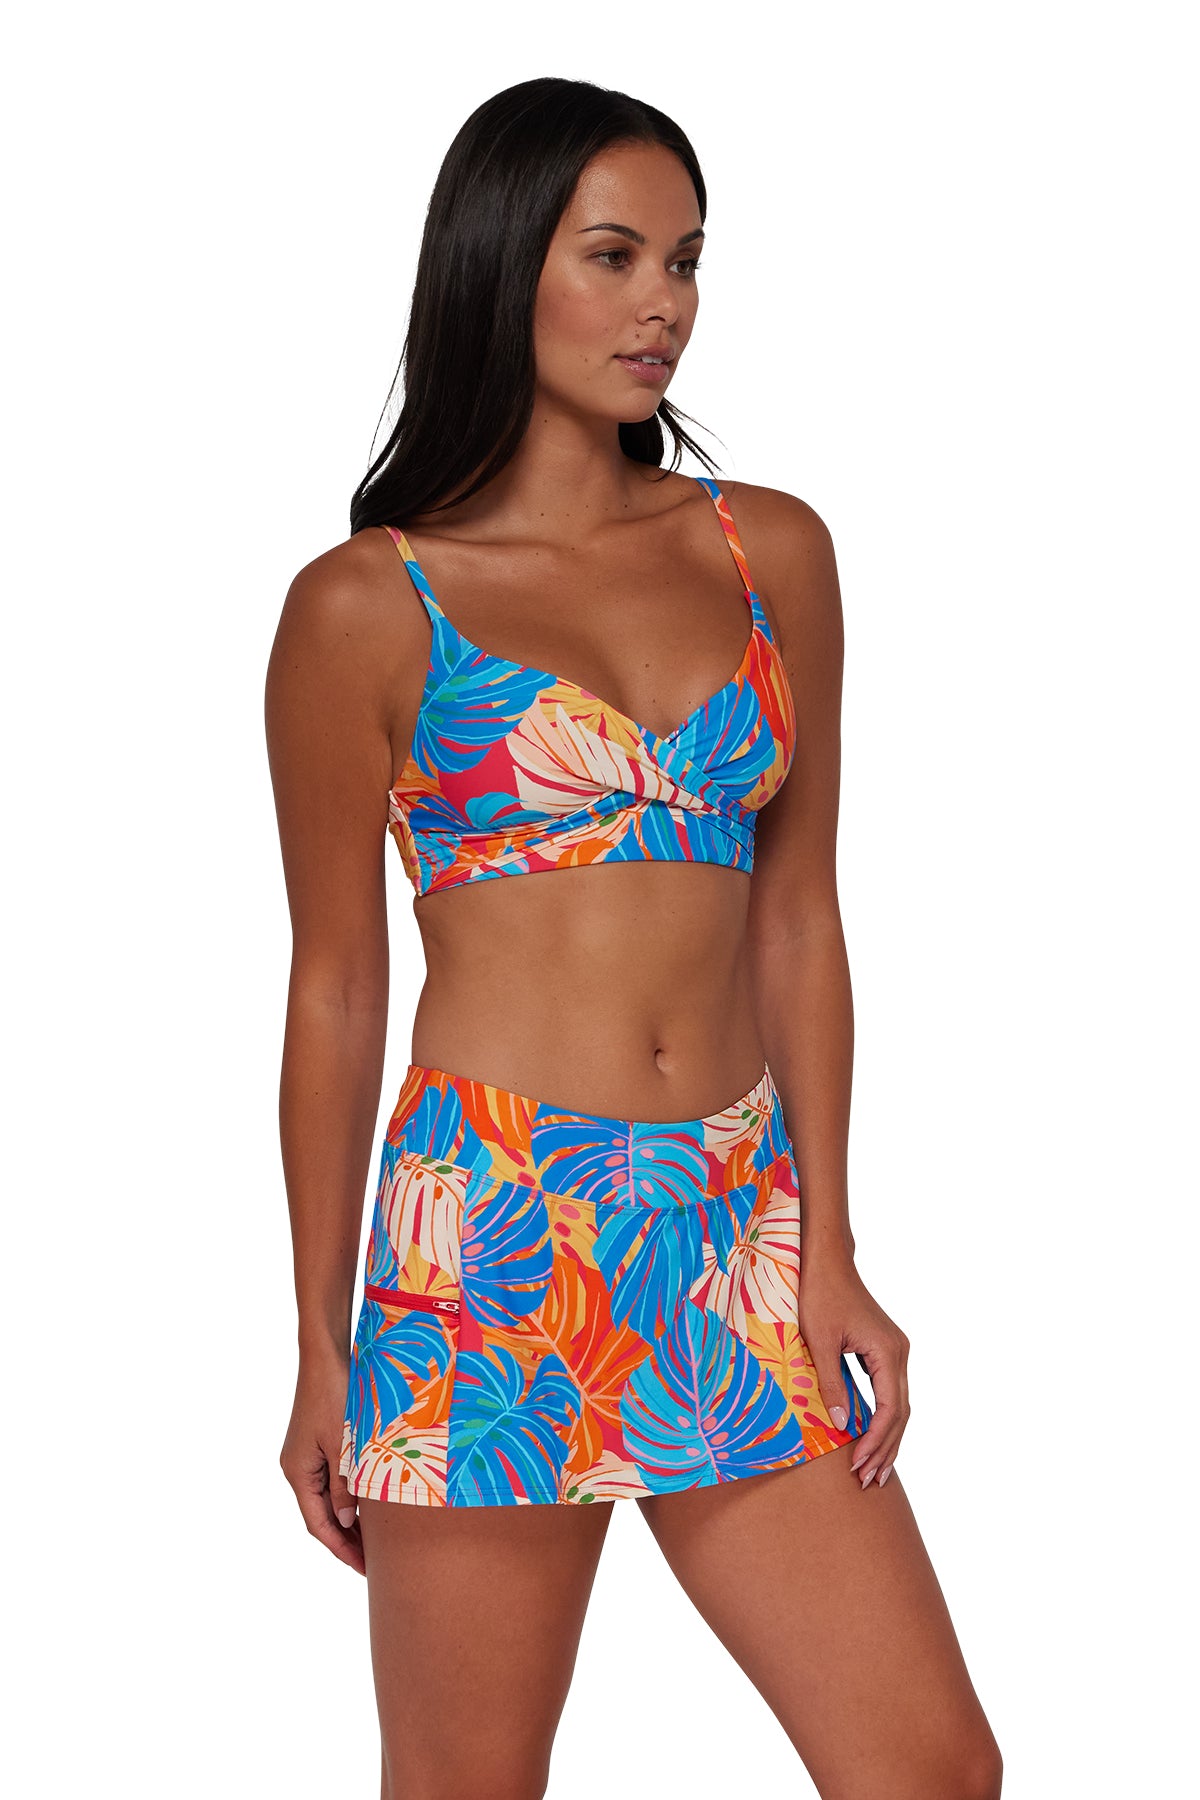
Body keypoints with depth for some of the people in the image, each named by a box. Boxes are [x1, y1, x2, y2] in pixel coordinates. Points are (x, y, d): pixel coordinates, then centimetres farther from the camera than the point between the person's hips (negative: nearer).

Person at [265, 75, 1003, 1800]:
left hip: (742, 1236, 4)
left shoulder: (772, 553, 10)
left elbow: (796, 922, 10)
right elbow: (335, 992, 1)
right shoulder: (370, 607, -2)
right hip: (495, 1238, -4)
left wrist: (828, 1254, 4)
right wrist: (320, 1354, 4)